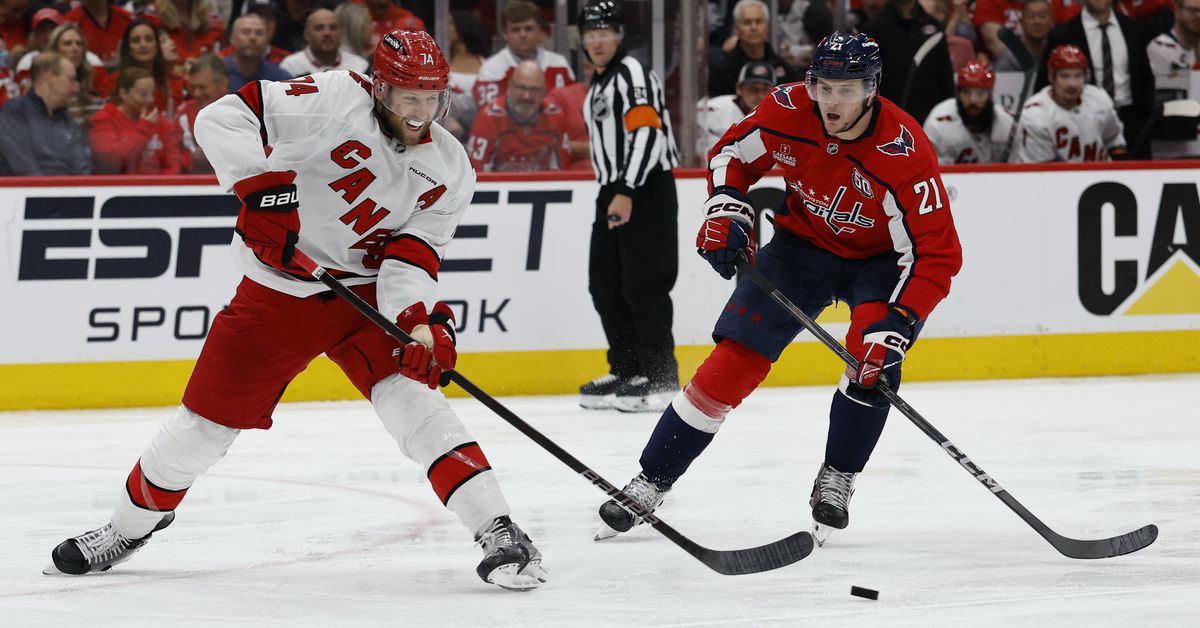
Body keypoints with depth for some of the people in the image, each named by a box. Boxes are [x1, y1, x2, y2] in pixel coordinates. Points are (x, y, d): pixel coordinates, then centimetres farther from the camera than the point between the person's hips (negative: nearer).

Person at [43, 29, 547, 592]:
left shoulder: (449, 171, -5)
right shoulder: (335, 99, -19)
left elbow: (412, 255, -10)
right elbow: (223, 118, -23)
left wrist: (422, 321, -27)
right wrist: (261, 182, -34)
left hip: (366, 292, 2)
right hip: (278, 290, -1)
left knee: (411, 392, -21)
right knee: (207, 418, 3)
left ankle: (496, 531, -20)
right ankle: (131, 525, 26)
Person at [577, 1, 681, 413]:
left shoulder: (632, 74, -10)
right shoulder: (599, 85, 22)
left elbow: (646, 133, -21)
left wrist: (627, 192, -27)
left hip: (646, 189, -10)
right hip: (613, 193, 10)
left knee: (643, 284, -13)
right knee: (605, 285, 9)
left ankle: (660, 379, -11)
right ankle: (627, 372, 16)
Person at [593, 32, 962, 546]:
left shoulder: (905, 152, -33)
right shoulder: (789, 111, -22)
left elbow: (935, 256, -32)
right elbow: (732, 153, 0)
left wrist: (895, 326, -40)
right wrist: (726, 211, -15)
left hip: (880, 257, -2)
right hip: (805, 242, 3)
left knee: (875, 356, -27)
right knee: (735, 358, -5)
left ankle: (834, 484, -7)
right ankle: (650, 482, 3)